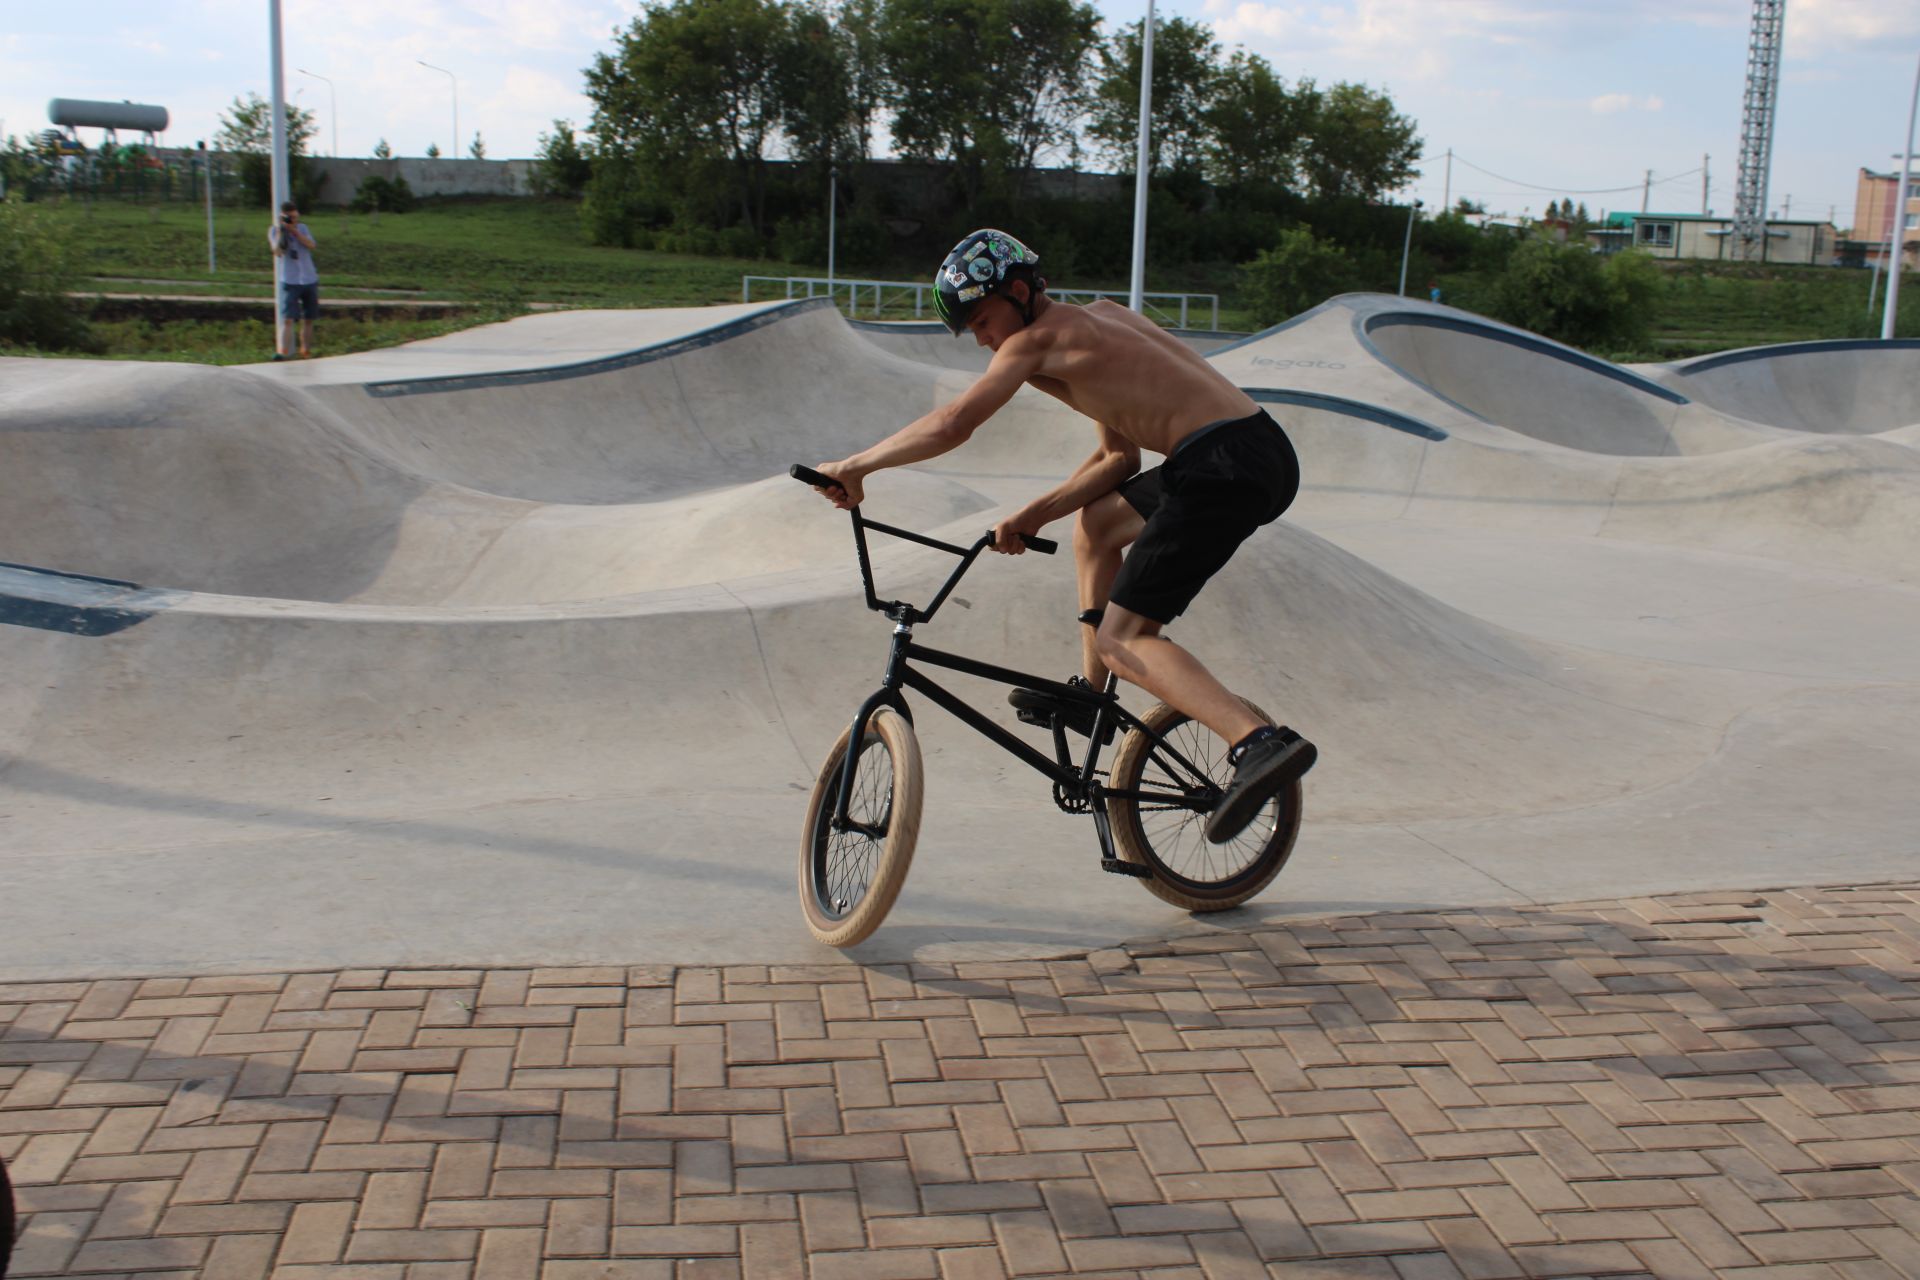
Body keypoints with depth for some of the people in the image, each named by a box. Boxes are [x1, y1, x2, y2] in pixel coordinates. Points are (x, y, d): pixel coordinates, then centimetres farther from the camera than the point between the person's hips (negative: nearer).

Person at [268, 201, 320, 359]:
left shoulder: (302, 228, 9)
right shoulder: (275, 230, 0)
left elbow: (311, 245, -7)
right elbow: (278, 252, -13)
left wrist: (294, 231, -15)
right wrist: (280, 231, -17)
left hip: (310, 280, 4)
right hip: (290, 282, -4)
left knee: (308, 320, 9)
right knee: (287, 319, -15)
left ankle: (306, 353, 18)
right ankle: (281, 352, -23)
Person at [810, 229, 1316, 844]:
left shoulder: (1036, 339, -3)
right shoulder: (1100, 316, 23)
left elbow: (950, 426, -13)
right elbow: (1119, 456, 23)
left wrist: (853, 466, -2)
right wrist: (1034, 515, 18)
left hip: (1224, 467, -10)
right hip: (1262, 451, 10)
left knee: (1122, 638, -6)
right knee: (1096, 525, 27)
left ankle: (1261, 744, -22)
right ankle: (1092, 695, 32)